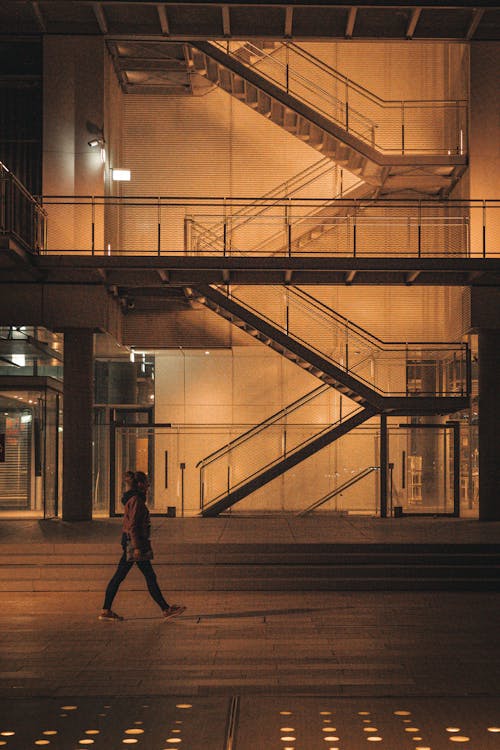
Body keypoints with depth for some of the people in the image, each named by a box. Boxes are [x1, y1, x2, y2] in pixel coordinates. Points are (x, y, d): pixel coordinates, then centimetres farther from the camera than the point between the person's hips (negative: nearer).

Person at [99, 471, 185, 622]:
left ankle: (106, 611, 7)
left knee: (119, 576, 8)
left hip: (129, 541, 10)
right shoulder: (136, 500, -14)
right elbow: (132, 525, -20)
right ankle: (166, 609, 3)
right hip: (135, 541, -10)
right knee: (150, 576, -3)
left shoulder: (132, 499, 15)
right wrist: (137, 547, -22)